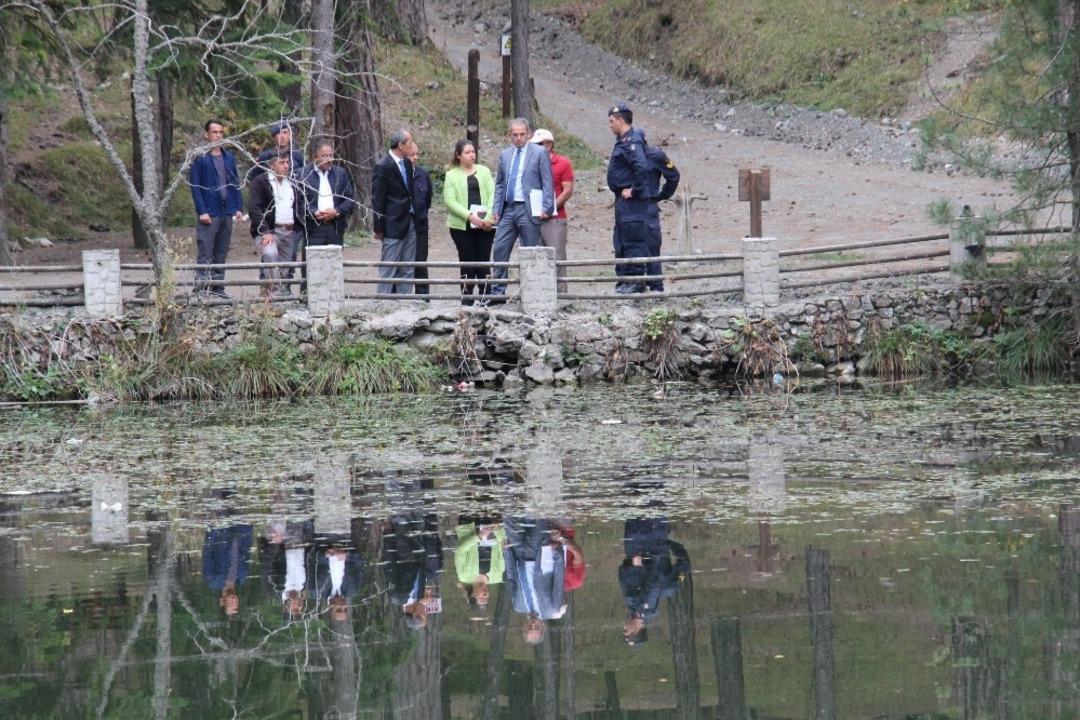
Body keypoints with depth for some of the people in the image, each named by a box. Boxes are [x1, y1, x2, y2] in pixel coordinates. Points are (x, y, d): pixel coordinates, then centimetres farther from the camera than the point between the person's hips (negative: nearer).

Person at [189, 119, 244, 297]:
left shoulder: (229, 158, 13)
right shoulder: (199, 158, -4)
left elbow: (236, 183, 16)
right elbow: (195, 186, -8)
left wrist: (239, 207, 6)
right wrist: (202, 211, -15)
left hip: (227, 212, 6)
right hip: (209, 214, -6)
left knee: (221, 253, 9)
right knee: (205, 254, -7)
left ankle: (218, 286, 15)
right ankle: (201, 287, -6)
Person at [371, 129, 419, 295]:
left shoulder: (407, 163, 11)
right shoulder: (383, 167, -13)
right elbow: (377, 199, -11)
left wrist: (416, 216, 12)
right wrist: (379, 228, -11)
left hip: (410, 223, 8)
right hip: (394, 225, -8)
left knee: (407, 270, 8)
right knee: (389, 270, -5)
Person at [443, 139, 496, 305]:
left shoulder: (484, 172, 11)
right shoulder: (452, 175, 3)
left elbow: (492, 195, 4)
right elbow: (450, 201, -5)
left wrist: (489, 217, -11)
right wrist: (469, 216, -16)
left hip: (484, 225, 2)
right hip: (462, 226, -2)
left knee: (484, 261, 0)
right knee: (467, 262, -2)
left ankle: (484, 296, 3)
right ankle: (467, 297, 1)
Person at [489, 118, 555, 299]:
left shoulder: (539, 154, -1)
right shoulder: (505, 155, 14)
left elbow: (547, 183, -4)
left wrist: (546, 209, -12)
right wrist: (496, 209, 8)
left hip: (528, 209, -5)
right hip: (508, 209, 5)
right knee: (500, 250, 0)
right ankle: (497, 293, 4)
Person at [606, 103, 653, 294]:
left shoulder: (631, 142, -16)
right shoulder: (622, 142, 16)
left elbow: (642, 167, -29)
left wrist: (634, 190, -21)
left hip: (632, 200, -11)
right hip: (623, 200, 11)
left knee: (632, 240, -9)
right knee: (621, 241, 14)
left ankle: (635, 280, -8)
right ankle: (625, 278, 20)